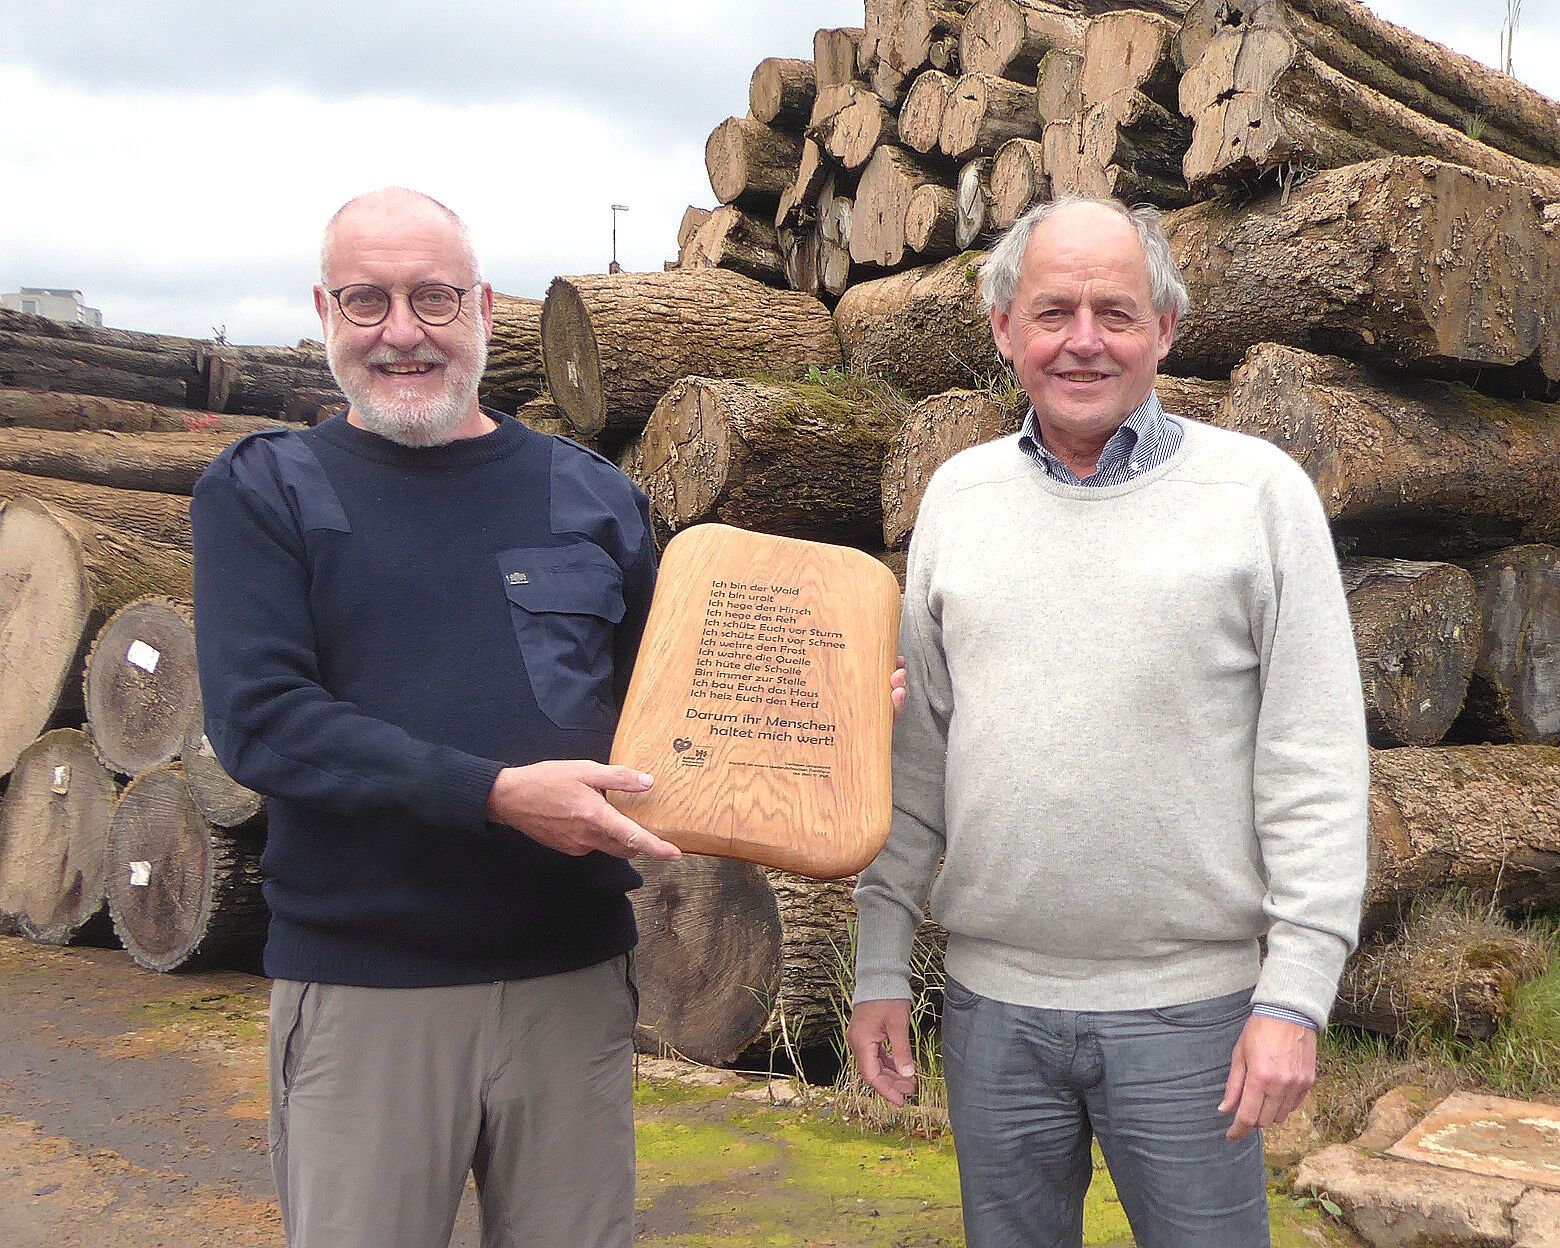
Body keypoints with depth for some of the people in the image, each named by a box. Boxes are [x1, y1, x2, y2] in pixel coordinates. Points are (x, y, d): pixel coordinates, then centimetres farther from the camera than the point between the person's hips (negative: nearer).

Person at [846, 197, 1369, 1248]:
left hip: (1189, 1006, -3)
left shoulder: (1259, 491, -4)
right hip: (992, 1002, 3)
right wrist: (881, 967, 6)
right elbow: (913, 750, 8)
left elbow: (1317, 767, -6)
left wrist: (1296, 996, -11)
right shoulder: (958, 495, 6)